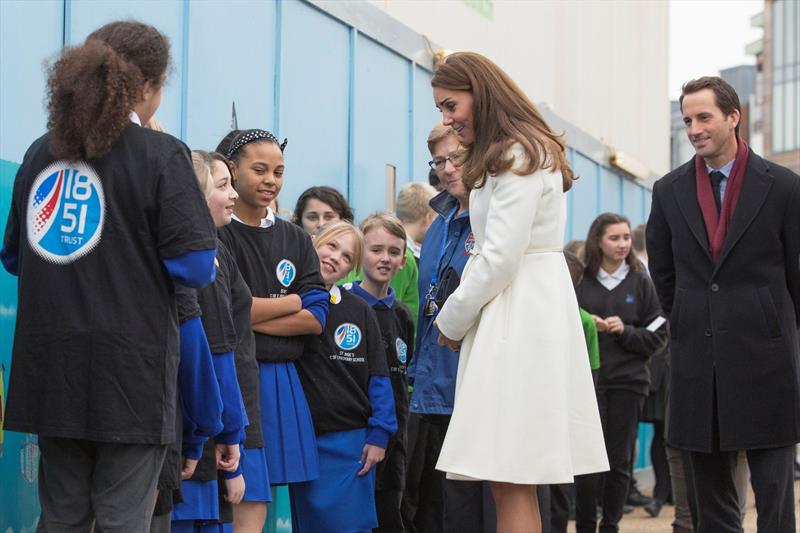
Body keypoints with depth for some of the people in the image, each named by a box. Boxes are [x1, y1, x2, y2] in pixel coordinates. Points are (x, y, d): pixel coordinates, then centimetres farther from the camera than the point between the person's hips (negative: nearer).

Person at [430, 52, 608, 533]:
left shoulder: (518, 156, -9)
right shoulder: (515, 154, 22)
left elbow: (501, 258, -16)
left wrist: (452, 321, -4)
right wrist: (460, 317, 12)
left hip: (521, 313, -10)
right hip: (517, 312, 10)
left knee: (509, 480, -11)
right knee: (513, 481, 9)